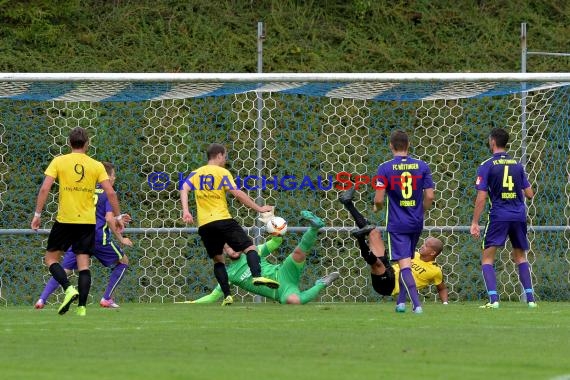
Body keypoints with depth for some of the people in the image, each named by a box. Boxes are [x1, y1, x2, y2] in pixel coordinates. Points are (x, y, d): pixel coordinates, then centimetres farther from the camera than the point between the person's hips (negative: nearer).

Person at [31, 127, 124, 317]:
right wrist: (118, 217, 8)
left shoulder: (59, 162, -1)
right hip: (87, 222, 2)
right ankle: (82, 306, -3)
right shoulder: (96, 166, 3)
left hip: (64, 220, -2)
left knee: (51, 258, 10)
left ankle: (68, 289, -12)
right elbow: (110, 192, -1)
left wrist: (37, 214, -2)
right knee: (83, 263, 5)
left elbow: (45, 189, -8)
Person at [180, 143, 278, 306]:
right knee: (249, 247, -4)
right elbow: (237, 194, -8)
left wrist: (185, 211, -9)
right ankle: (257, 275, -31)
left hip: (204, 225, 5)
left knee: (218, 259, 13)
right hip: (222, 219, -5)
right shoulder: (222, 173, 1)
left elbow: (184, 189, -1)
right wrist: (259, 208, -4)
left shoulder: (196, 173, 15)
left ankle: (227, 295, 0)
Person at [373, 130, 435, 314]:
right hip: (416, 223, 4)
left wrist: (377, 207, 12)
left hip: (397, 224, -4)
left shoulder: (385, 168, -9)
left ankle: (417, 304, -19)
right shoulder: (422, 166, -1)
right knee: (407, 262, 20)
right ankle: (401, 301, 23)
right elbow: (430, 196, -3)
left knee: (404, 264, -6)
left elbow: (379, 199, -12)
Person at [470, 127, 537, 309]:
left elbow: (481, 197, -9)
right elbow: (529, 194, 11)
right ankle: (530, 298, 10)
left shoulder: (487, 166, -4)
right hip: (519, 216, 4)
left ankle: (493, 299, -13)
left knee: (487, 259, 2)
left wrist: (475, 223, -5)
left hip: (499, 217, -4)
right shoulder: (517, 165, 9)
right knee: (520, 256, 18)